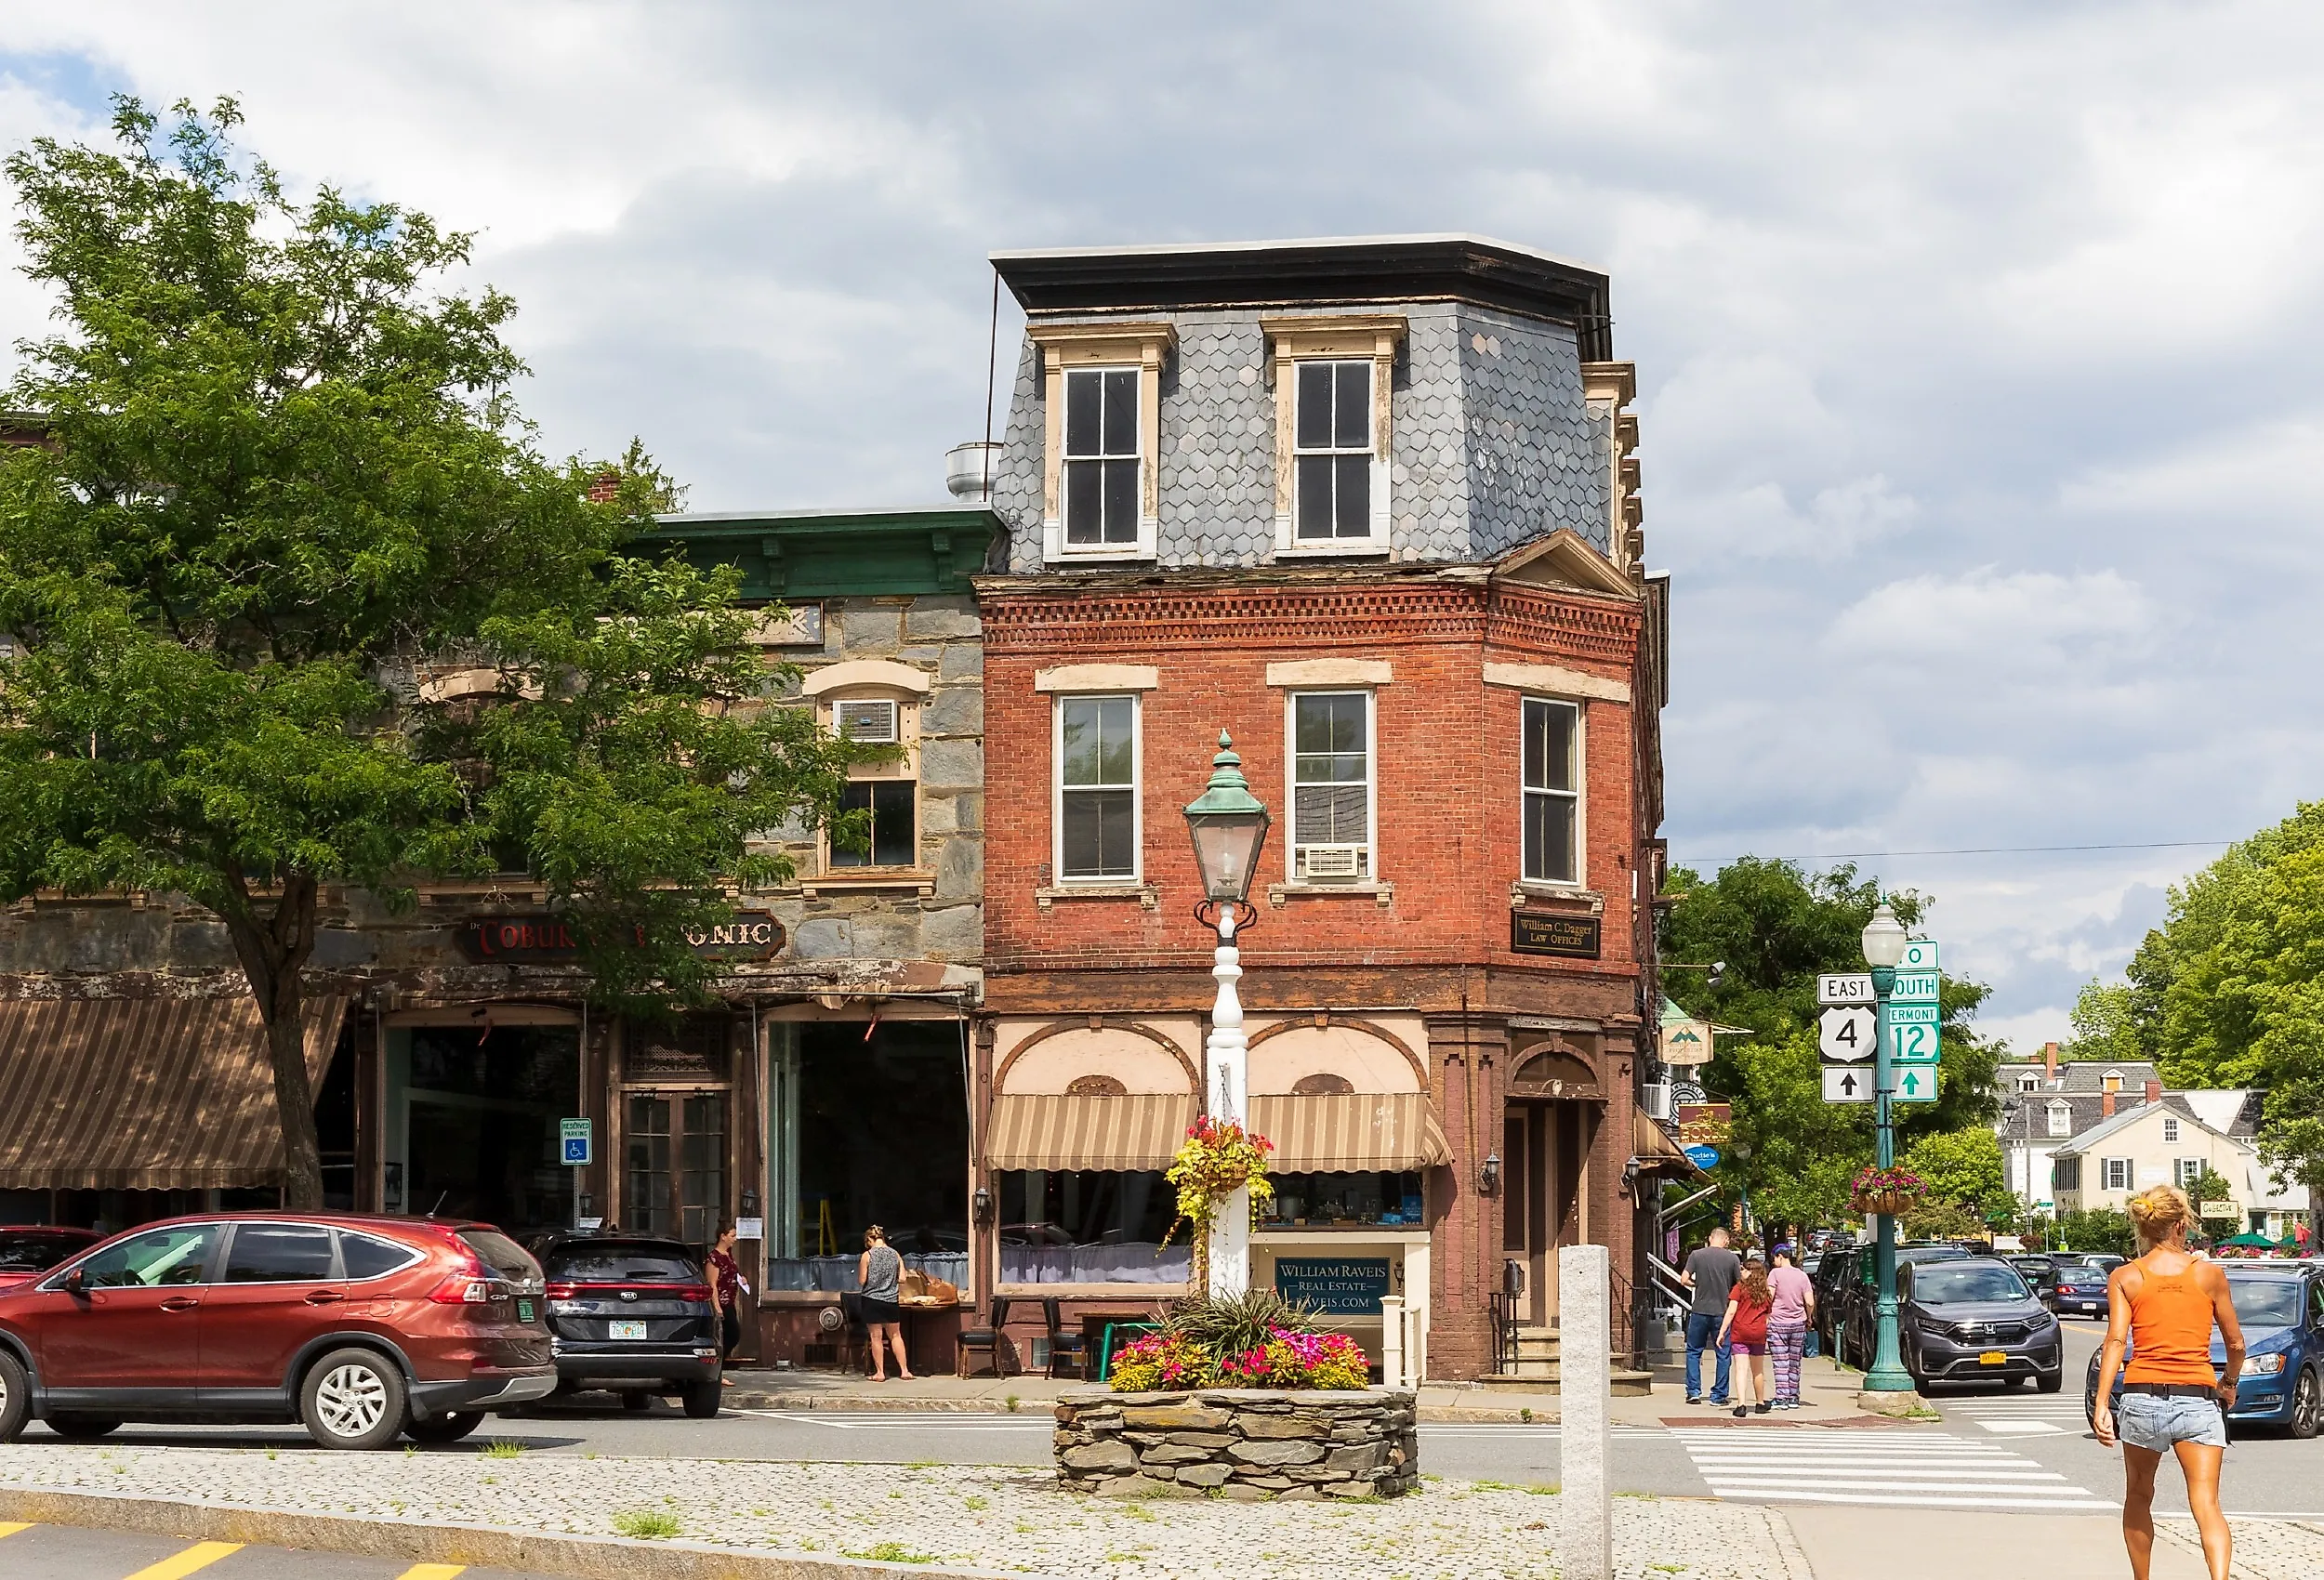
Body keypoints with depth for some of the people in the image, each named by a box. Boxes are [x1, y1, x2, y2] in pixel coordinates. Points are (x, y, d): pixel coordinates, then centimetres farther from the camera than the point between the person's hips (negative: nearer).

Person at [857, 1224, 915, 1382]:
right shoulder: (895, 1254, 2)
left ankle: (880, 1372, 6)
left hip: (872, 1299, -3)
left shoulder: (867, 1255, -9)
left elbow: (861, 1281, -9)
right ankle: (904, 1370, 11)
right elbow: (902, 1279, -1)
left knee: (876, 1337, 4)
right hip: (891, 1300, 3)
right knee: (896, 1335, 13)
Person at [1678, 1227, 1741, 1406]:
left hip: (1700, 1311, 0)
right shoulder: (1732, 1258, -2)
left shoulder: (1697, 1255, -3)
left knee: (1694, 1351, 13)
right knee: (1723, 1354, 9)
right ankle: (1719, 1395, 9)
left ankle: (1693, 1392, 7)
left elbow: (1684, 1279, -5)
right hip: (1722, 1311, 0)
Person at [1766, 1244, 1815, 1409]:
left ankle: (1781, 1398, -6)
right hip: (1798, 1324, 4)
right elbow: (1810, 1302, 0)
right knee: (1794, 1363, 11)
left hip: (1778, 1323, -4)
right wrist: (1809, 1318, 17)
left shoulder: (1776, 1273, -6)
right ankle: (1793, 1398, 15)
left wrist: (1765, 1318, 0)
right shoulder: (1802, 1276, 5)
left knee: (1781, 1364, -3)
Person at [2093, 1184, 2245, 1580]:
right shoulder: (2210, 1274, 4)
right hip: (2198, 1400, -1)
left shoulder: (2124, 1278, 3)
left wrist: (2101, 1405, -12)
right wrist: (2230, 1383, 29)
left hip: (2141, 1398, 1)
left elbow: (2116, 1340, -8)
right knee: (2207, 1506, -7)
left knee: (2138, 1500, 21)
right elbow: (2235, 1343, 10)